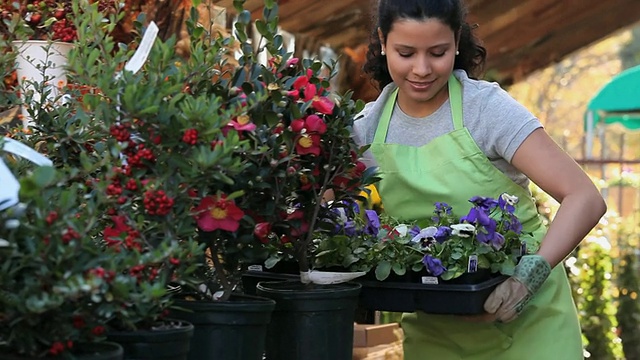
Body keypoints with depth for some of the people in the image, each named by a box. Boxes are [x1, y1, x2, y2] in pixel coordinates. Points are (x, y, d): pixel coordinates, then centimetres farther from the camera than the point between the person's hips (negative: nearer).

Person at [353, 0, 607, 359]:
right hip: (433, 330, 3)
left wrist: (534, 272, -34)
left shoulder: (488, 108, -15)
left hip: (525, 318, -3)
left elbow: (585, 199, -20)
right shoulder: (367, 130, -3)